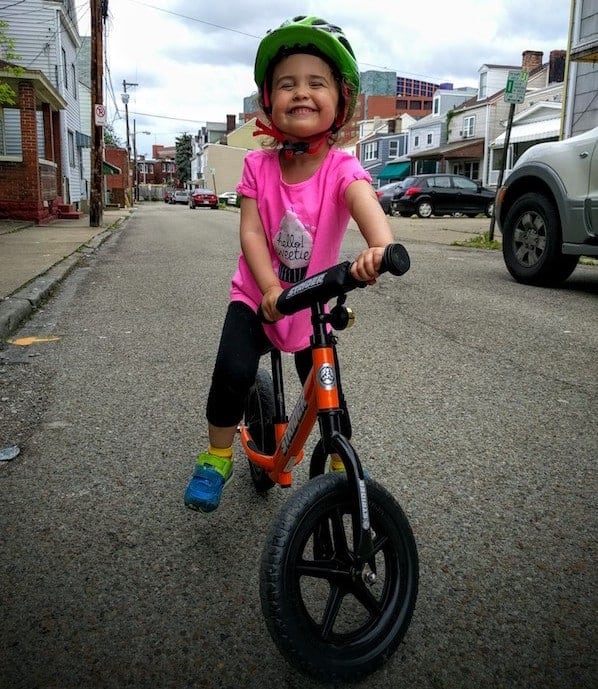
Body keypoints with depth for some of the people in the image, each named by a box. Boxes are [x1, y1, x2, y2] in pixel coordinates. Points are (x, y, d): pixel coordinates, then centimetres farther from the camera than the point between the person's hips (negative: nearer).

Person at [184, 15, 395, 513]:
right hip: (256, 296, 0)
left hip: (313, 303, 0)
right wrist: (271, 289, -31)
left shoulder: (342, 167, -17)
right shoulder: (259, 165, -10)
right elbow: (251, 232, -15)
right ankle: (217, 457, 6)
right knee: (233, 371, -20)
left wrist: (380, 247, -62)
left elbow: (365, 203, -39)